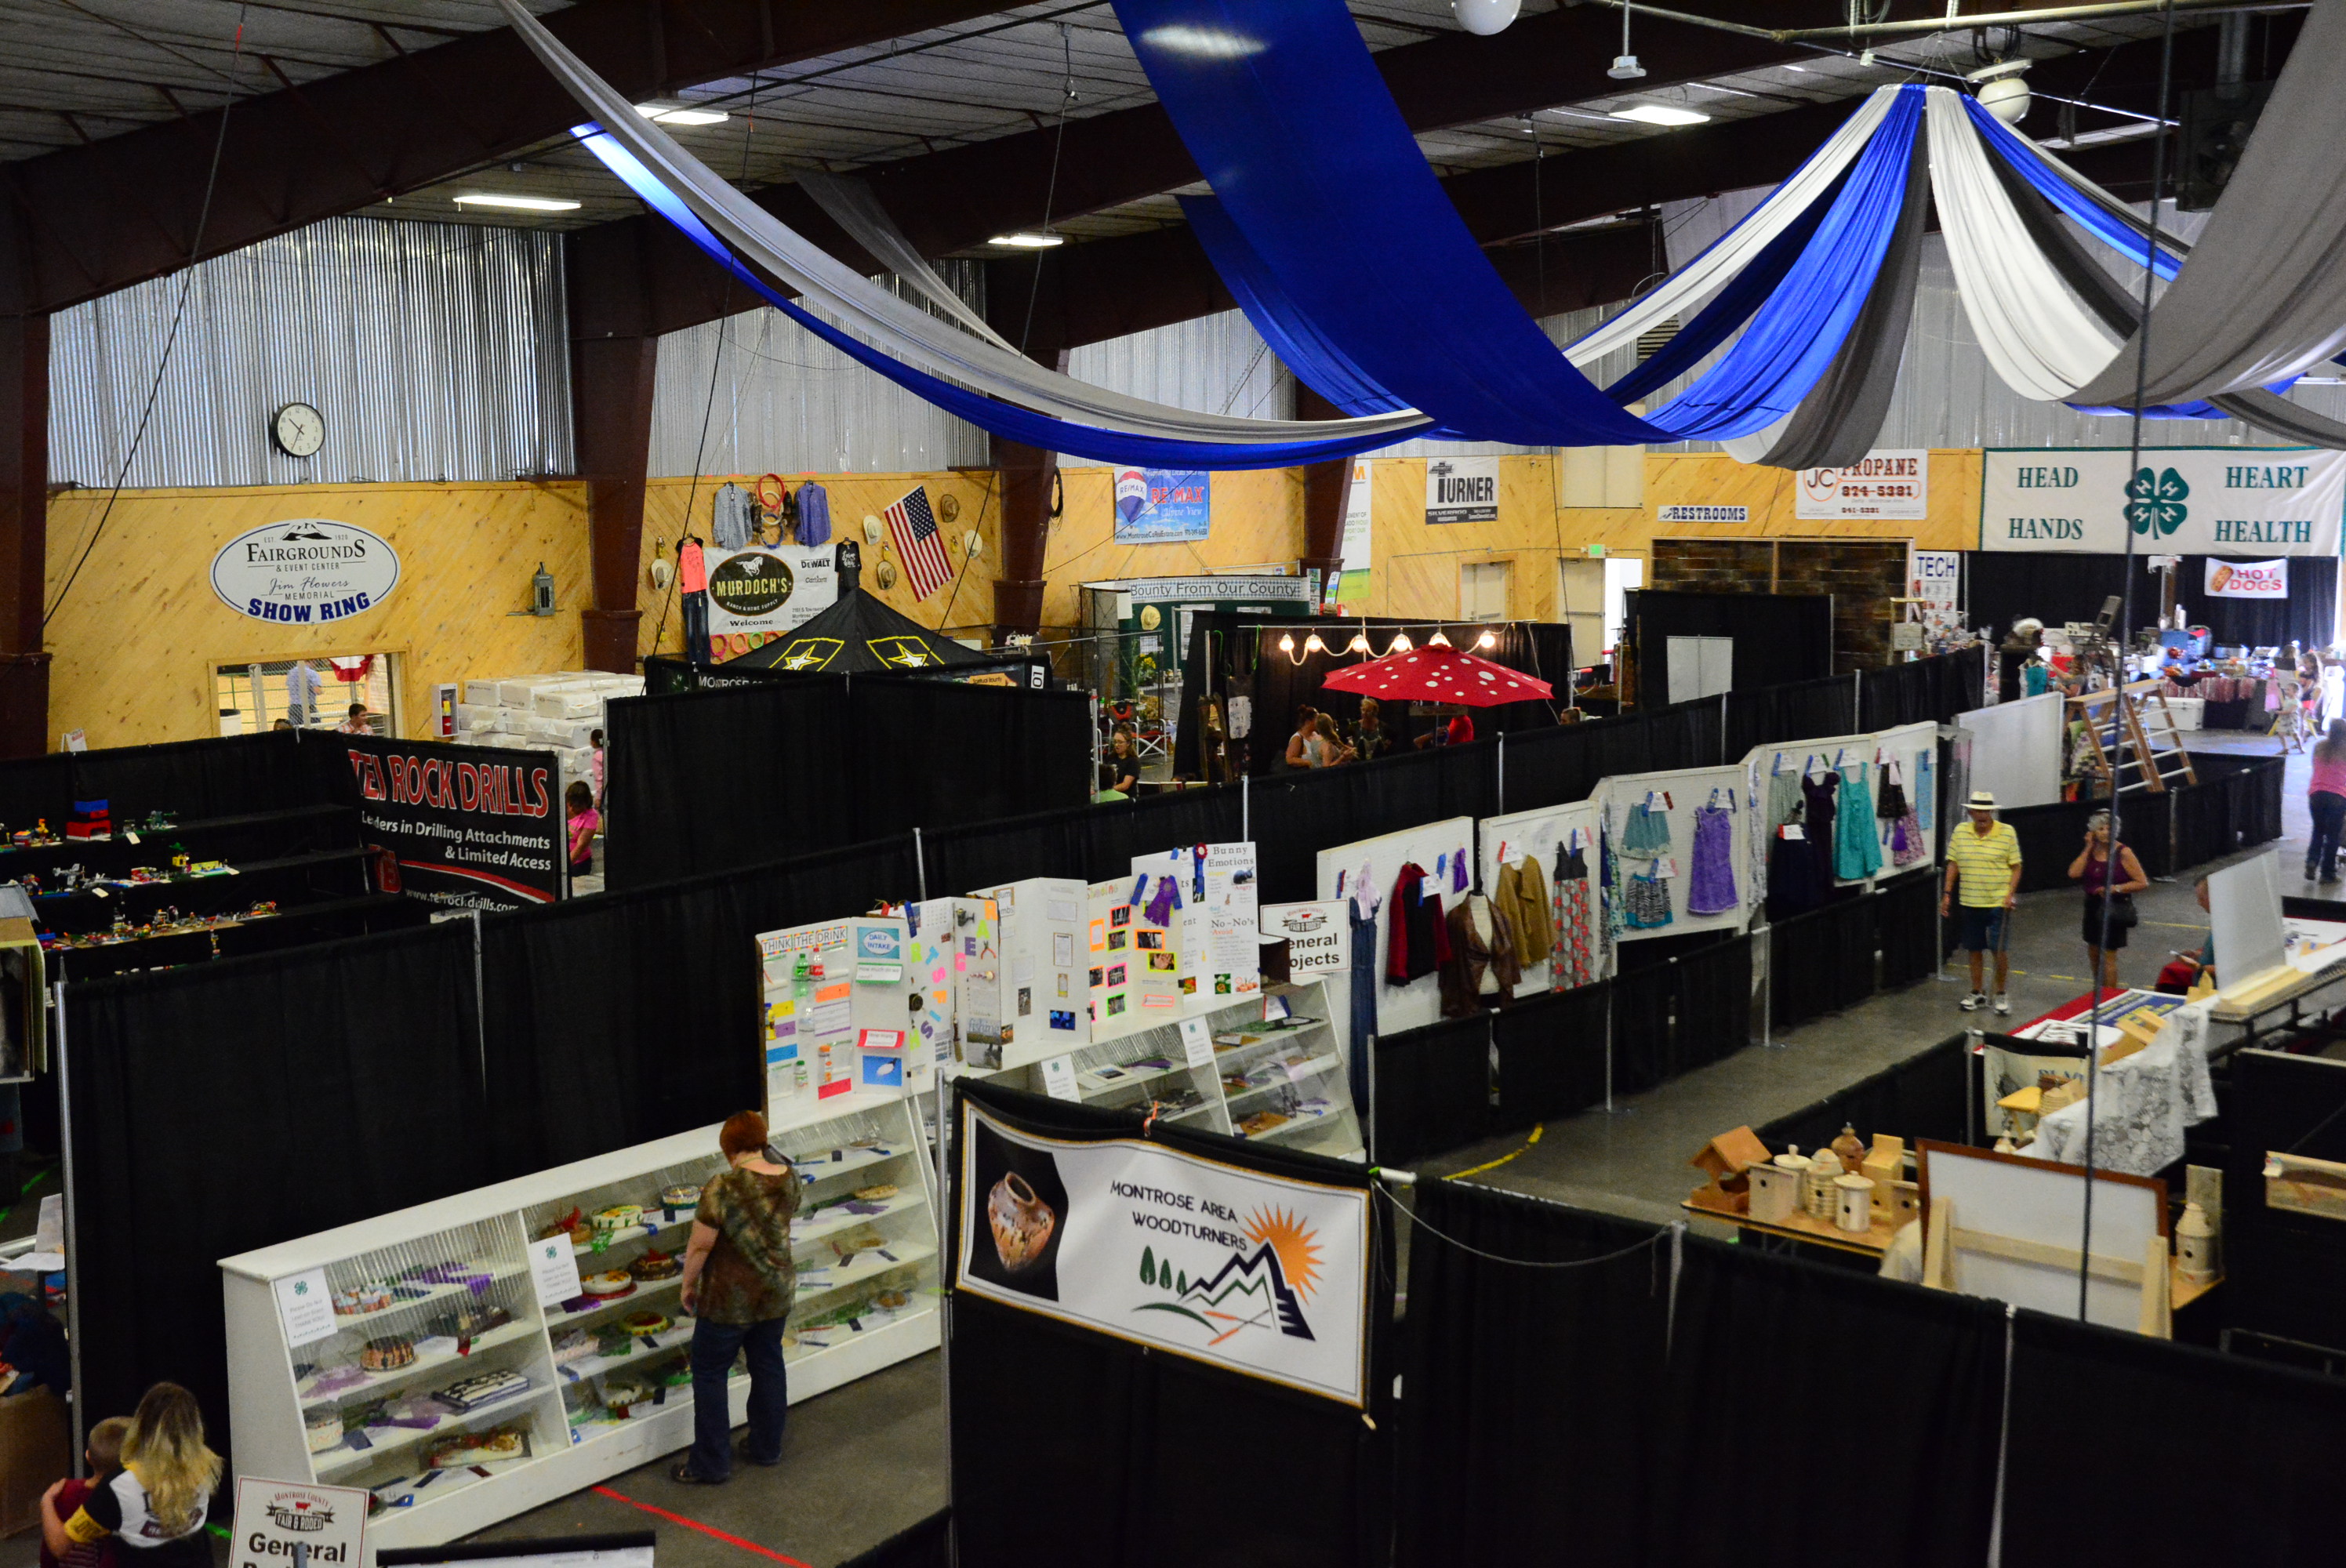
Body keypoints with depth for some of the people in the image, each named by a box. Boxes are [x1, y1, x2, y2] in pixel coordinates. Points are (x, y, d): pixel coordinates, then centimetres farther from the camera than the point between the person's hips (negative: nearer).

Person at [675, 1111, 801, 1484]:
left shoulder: (723, 1189, -25)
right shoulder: (789, 1178, -6)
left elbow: (700, 1246, -19)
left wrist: (688, 1285, -3)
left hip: (729, 1299, -6)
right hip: (778, 1292, 6)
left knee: (709, 1374, 10)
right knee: (768, 1365, 21)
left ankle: (711, 1464, 17)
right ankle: (767, 1447, 34)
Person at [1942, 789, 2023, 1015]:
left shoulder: (2007, 832, -6)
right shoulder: (1960, 832, 2)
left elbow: (2016, 867, -2)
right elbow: (1953, 864, 9)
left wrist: (2010, 894, -12)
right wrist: (1947, 893, 5)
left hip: (1998, 903, -3)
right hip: (1970, 902, 3)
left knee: (1999, 951, -3)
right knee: (1975, 950, 11)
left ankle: (2000, 995, 15)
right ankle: (1977, 994, 24)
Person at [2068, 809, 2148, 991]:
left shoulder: (2123, 853, -13)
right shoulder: (2091, 851, 3)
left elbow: (2142, 882, -12)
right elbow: (2074, 873, -11)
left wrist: (2116, 889, -22)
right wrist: (2088, 848, -8)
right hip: (2093, 906, 6)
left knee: (2108, 955, -5)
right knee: (2093, 950, 17)